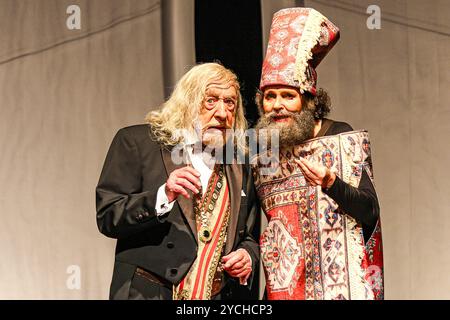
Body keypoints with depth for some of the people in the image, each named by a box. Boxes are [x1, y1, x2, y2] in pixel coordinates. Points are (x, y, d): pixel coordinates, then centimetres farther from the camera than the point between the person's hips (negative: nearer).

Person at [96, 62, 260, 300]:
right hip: (146, 292, -3)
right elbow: (107, 218, -7)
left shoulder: (240, 166, 11)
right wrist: (162, 197, -21)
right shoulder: (137, 141, -1)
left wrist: (248, 257, -2)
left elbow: (248, 236, 19)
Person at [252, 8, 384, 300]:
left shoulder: (341, 137, -4)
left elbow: (370, 211, -9)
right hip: (284, 282, 3)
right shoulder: (260, 149, 7)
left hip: (339, 275, -3)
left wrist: (331, 185, -23)